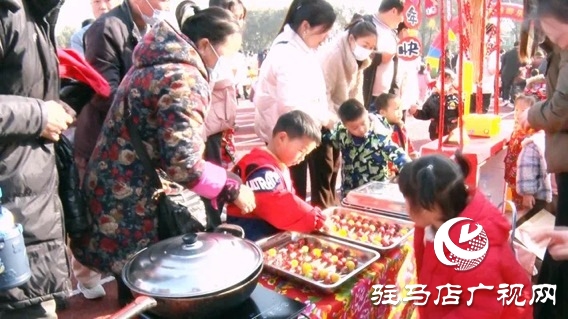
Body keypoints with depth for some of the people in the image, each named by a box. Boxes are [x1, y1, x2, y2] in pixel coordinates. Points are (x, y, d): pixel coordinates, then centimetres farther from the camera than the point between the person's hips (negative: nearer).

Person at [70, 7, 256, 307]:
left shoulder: (154, 63, 13)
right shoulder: (185, 78, -19)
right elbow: (183, 164, -26)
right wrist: (233, 188, -13)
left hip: (114, 196, 10)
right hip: (134, 209, -10)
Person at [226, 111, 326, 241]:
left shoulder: (280, 165, 15)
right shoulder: (261, 169, -20)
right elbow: (277, 205, -30)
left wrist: (315, 216, 2)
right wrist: (317, 219, -27)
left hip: (274, 233, 10)